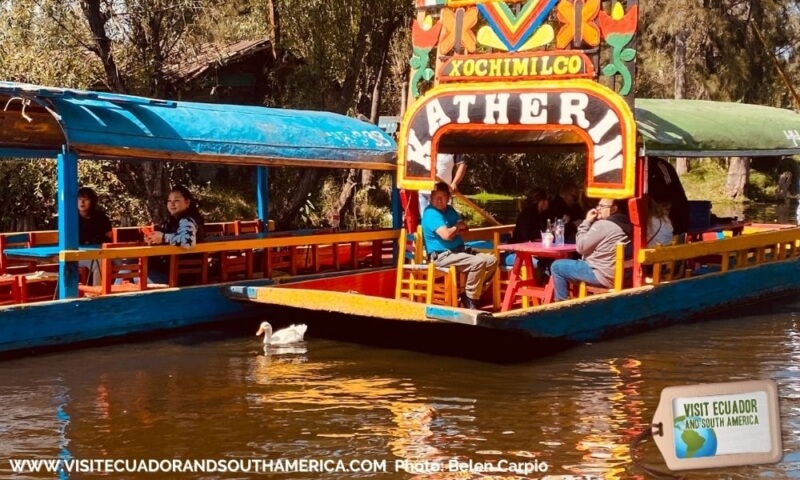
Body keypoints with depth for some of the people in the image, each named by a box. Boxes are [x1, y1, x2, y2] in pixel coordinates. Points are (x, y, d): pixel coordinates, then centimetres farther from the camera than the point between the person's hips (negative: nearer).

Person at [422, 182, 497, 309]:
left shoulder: (449, 209, 16)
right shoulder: (431, 213, -14)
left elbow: (464, 228, 17)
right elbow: (446, 235, -25)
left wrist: (454, 230, -6)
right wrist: (456, 227, -3)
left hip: (460, 251, 10)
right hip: (443, 255, -10)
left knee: (492, 261, 0)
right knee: (479, 262, -28)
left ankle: (472, 293, 4)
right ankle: (469, 299, -16)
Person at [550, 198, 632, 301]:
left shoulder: (603, 224, -17)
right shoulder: (625, 224, 11)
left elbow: (581, 247, -9)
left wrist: (587, 222, -2)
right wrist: (589, 223, 12)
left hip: (604, 276, -10)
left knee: (557, 266, 1)